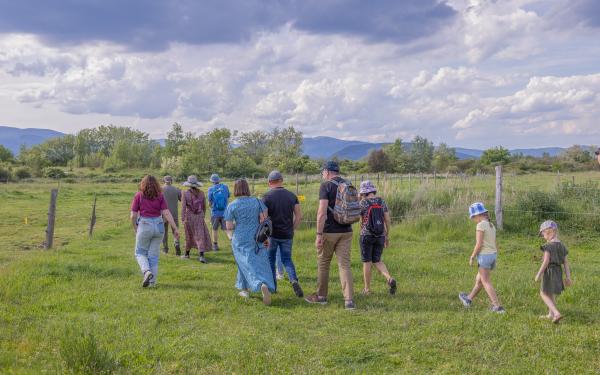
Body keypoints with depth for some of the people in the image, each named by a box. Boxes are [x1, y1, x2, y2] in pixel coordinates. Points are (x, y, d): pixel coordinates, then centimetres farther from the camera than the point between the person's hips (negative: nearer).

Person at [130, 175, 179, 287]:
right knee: (154, 255, 13)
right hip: (159, 226, 3)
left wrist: (135, 227, 13)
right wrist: (175, 228, -7)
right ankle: (152, 281, 15)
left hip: (144, 226, -3)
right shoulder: (160, 196, 1)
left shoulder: (138, 196, -3)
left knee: (140, 253, 14)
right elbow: (166, 213, -7)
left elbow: (133, 215, -4)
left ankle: (147, 271, -12)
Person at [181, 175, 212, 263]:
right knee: (200, 235, -1)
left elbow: (183, 207, -14)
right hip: (199, 216, 1)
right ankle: (201, 255, -14)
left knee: (189, 235, 16)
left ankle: (187, 254, 30)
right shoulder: (201, 193, -1)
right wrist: (203, 215, 22)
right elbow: (204, 206, 7)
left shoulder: (185, 194, -8)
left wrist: (183, 219, -15)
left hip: (189, 216, -1)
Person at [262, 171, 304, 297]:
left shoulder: (267, 196, -8)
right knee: (287, 260, 14)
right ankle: (294, 280, -11)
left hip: (272, 234, -3)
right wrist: (292, 229, 10)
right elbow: (299, 216, 0)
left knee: (270, 260, 16)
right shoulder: (292, 195, 2)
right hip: (287, 235, 3)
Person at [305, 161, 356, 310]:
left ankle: (321, 296, 23)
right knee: (344, 265, 1)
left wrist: (319, 234, -18)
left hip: (329, 232, -5)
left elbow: (322, 212, -18)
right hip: (346, 231, 5)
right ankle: (349, 300, -10)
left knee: (323, 263, 11)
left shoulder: (326, 186, -9)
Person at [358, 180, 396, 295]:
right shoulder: (382, 202, 4)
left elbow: (361, 222, -4)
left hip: (367, 235, -4)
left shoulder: (362, 203, -8)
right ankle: (390, 279, -10)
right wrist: (387, 236, 12)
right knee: (377, 262, 14)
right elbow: (388, 220, 3)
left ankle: (367, 289, 13)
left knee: (367, 262, 8)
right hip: (380, 236, 4)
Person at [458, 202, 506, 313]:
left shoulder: (481, 225, -14)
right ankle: (468, 299, 38)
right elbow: (495, 245, 15)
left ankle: (498, 306, -7)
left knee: (486, 283, -1)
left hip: (484, 255, -8)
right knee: (479, 279, 22)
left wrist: (472, 257, -7)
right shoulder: (491, 226, 12)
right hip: (492, 255, 8)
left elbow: (479, 244, -19)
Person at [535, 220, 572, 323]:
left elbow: (546, 261, -20)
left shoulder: (548, 246, -16)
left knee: (544, 294, 4)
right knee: (551, 293, 24)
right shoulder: (561, 245, 6)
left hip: (549, 271, -8)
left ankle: (557, 313, -11)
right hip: (558, 271, 8)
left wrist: (539, 274, -14)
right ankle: (551, 315, 36)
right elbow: (566, 262, 6)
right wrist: (568, 277, 8)